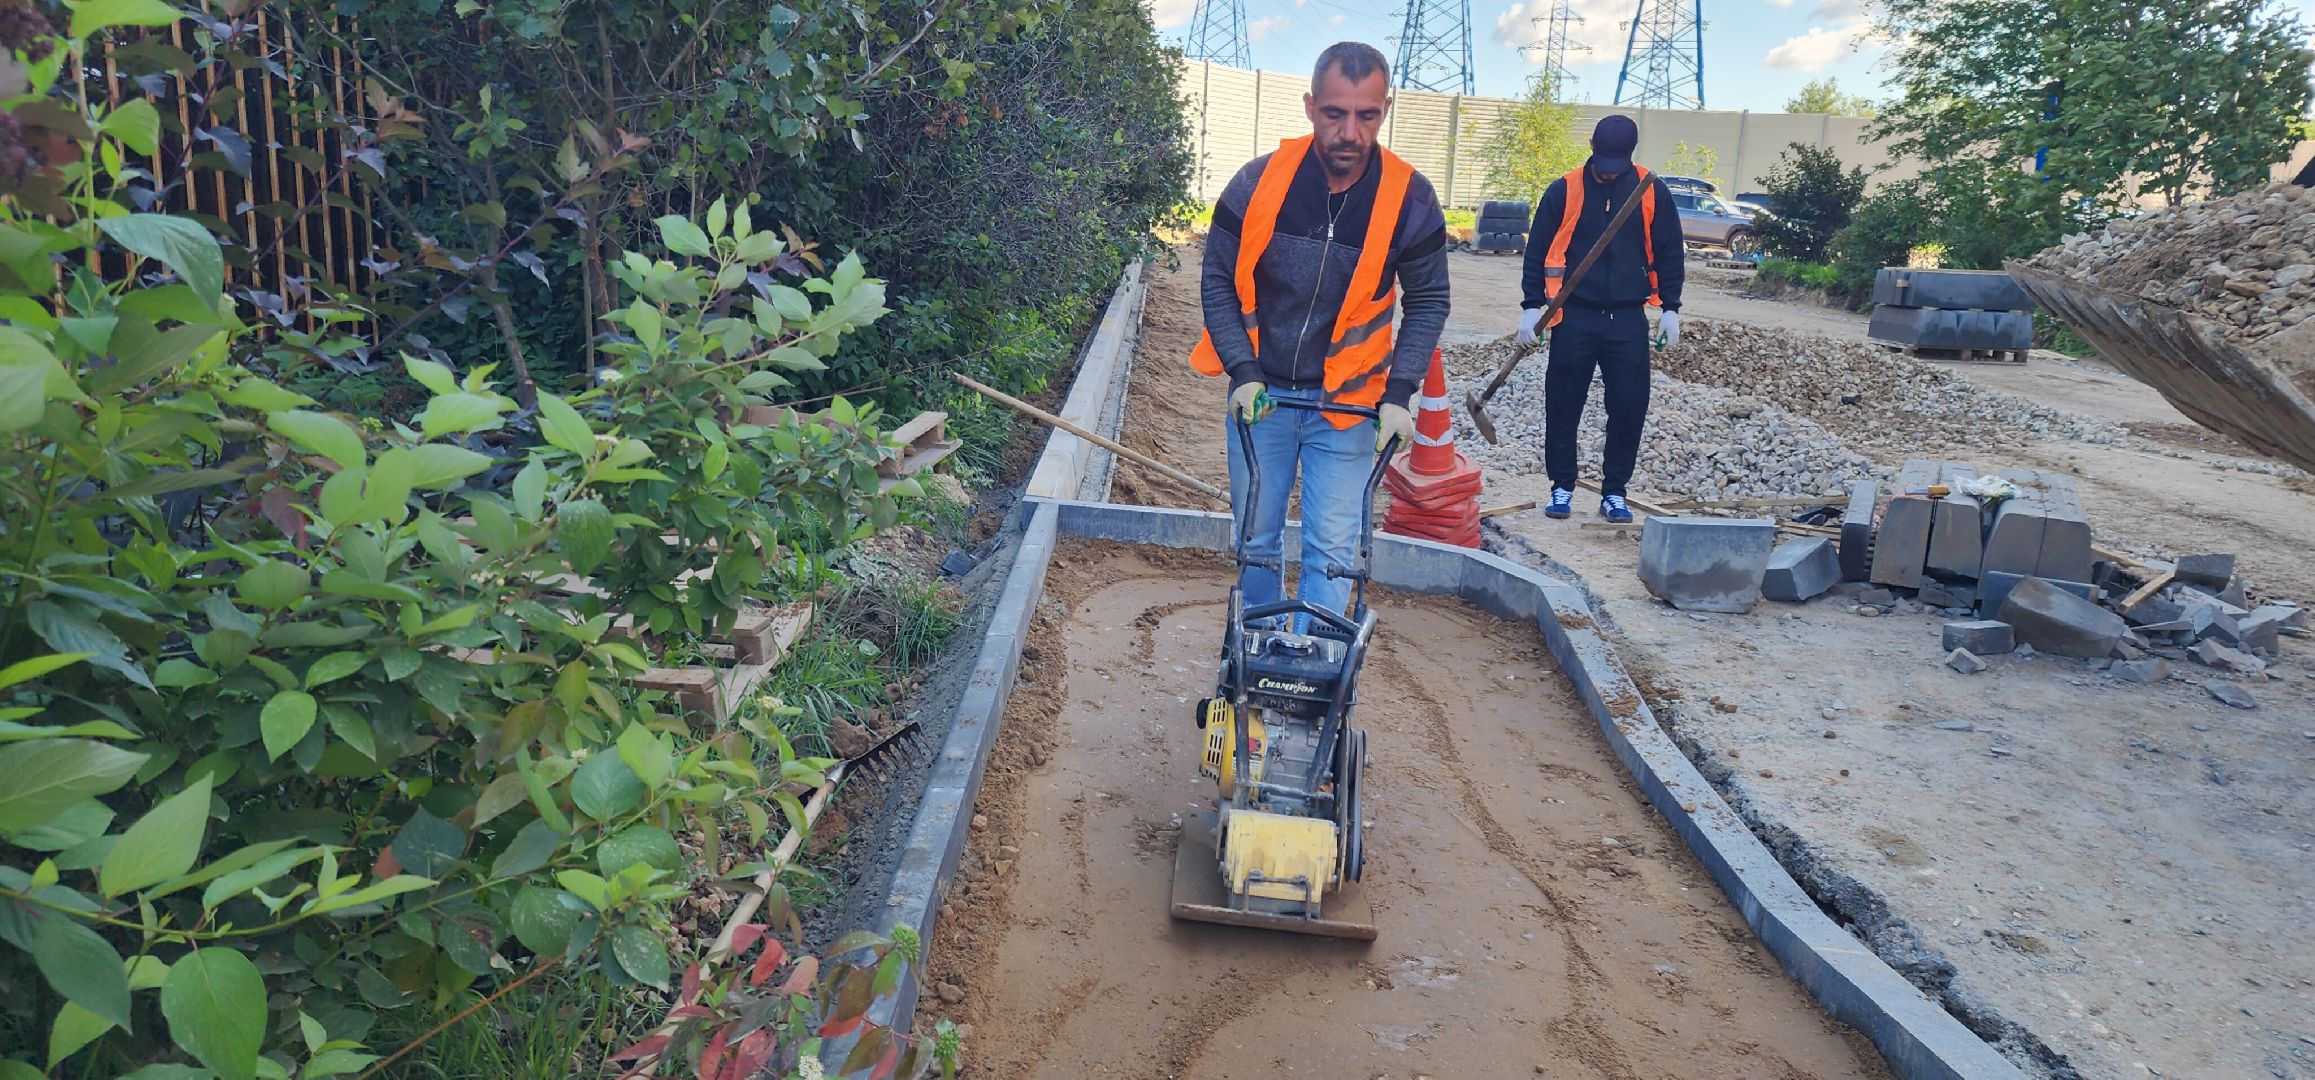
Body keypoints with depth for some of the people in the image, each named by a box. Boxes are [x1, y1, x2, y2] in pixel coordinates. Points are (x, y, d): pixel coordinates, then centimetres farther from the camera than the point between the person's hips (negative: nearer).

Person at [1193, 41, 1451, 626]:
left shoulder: (1409, 199, -12)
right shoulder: (1259, 182, -13)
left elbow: (1428, 301, -1)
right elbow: (1217, 280, -4)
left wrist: (1398, 393, -11)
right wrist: (1244, 373, -13)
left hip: (1347, 403, -1)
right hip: (1260, 394, 1)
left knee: (1332, 552, 0)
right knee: (1257, 539, 13)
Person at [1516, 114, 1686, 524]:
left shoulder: (1652, 192, 4)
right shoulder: (1564, 191, 0)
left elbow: (1669, 252, 9)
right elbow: (1538, 251, 2)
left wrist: (1670, 308, 4)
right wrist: (1531, 306, -4)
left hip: (1629, 320, 1)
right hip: (1574, 318, -1)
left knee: (1629, 407, 1)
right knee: (1563, 405, 2)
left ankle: (1614, 491, 14)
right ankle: (1562, 487, 16)